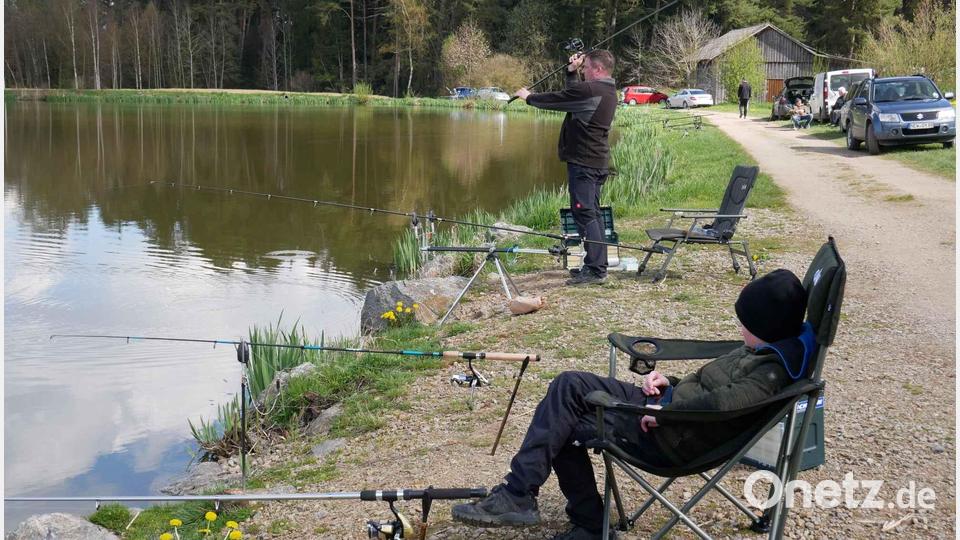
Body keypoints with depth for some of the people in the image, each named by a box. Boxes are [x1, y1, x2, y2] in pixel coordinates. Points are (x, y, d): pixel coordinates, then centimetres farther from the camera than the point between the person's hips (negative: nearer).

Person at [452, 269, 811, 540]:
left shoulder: (773, 370, -22)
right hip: (665, 406, 10)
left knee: (561, 427, -9)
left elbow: (721, 403, -38)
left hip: (670, 439, -10)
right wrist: (671, 385, 6)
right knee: (570, 386, 5)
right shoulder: (765, 351, 10)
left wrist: (664, 412, -24)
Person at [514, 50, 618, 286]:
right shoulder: (607, 90, 13)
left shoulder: (590, 90, -18)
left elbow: (555, 99, -9)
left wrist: (529, 97, 6)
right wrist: (572, 71, 18)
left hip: (583, 162, -10)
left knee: (584, 213, -9)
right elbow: (573, 95, 24)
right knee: (592, 213, 15)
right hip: (598, 162, 10)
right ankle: (597, 265, 21)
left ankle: (595, 269, -10)